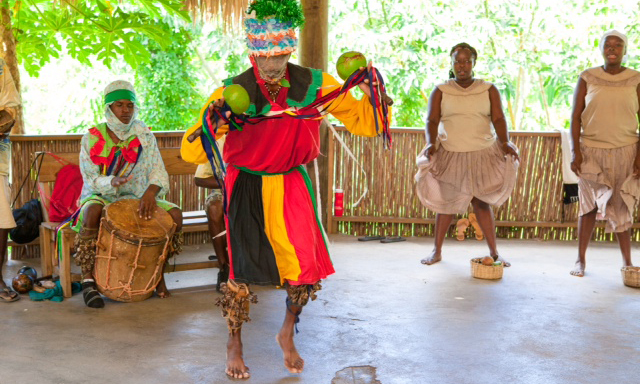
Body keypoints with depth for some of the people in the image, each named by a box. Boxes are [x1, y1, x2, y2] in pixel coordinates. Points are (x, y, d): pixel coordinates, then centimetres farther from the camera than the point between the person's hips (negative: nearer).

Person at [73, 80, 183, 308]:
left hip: (136, 197, 3)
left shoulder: (144, 135, 3)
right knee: (93, 211, -39)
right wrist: (112, 182, -34)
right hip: (101, 196, -2)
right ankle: (88, 279, -30)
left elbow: (157, 170, -9)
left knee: (175, 214, -22)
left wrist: (151, 190, -32)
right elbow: (91, 180, -11)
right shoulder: (92, 138, -3)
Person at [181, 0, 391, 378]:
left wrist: (372, 91, -19)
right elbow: (191, 154, -16)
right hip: (247, 187, -1)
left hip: (291, 185, 2)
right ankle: (235, 343, 28)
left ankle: (288, 334, 26)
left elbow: (363, 123, -2)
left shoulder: (315, 85, -9)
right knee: (243, 269, 1)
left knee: (306, 267, -5)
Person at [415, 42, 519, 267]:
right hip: (449, 155, 0)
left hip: (483, 154, 0)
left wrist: (505, 142, -21)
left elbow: (498, 119, -4)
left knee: (482, 202, -2)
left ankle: (493, 253, 8)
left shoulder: (489, 90, 5)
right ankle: (437, 251, 18)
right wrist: (431, 143, -23)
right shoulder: (440, 91, 3)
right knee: (446, 203, 5)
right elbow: (432, 120, -5)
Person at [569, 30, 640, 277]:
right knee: (588, 205, 3)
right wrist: (576, 152, -7)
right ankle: (581, 260, 11)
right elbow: (575, 117, 1)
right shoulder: (587, 78, 2)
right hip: (591, 150, 0)